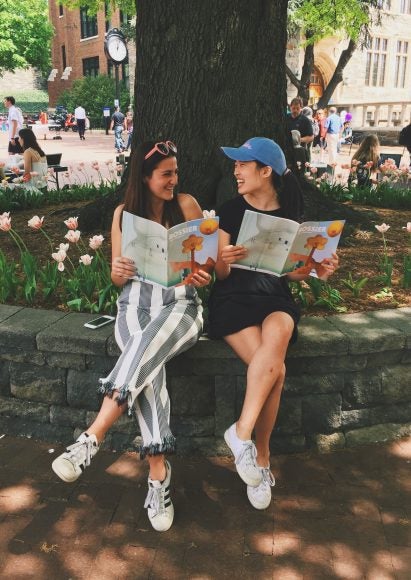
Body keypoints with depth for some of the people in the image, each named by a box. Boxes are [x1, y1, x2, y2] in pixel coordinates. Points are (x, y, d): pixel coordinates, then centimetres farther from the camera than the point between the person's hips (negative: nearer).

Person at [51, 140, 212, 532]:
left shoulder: (187, 205, 7)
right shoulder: (124, 213, 11)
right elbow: (118, 278, 15)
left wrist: (203, 276, -16)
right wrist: (118, 272, -10)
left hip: (180, 303, -1)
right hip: (135, 305, 1)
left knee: (146, 349, -36)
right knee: (148, 366, -32)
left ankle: (91, 439, -37)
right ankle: (158, 470, -29)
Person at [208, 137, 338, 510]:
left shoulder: (289, 216, 6)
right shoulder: (231, 211, 2)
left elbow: (290, 272, 12)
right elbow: (221, 276, 2)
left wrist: (316, 271, -8)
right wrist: (223, 261, -22)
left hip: (275, 298, 1)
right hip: (234, 297, -1)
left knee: (276, 337, -36)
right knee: (275, 368, -28)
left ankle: (242, 432, -25)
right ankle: (261, 456, -11)